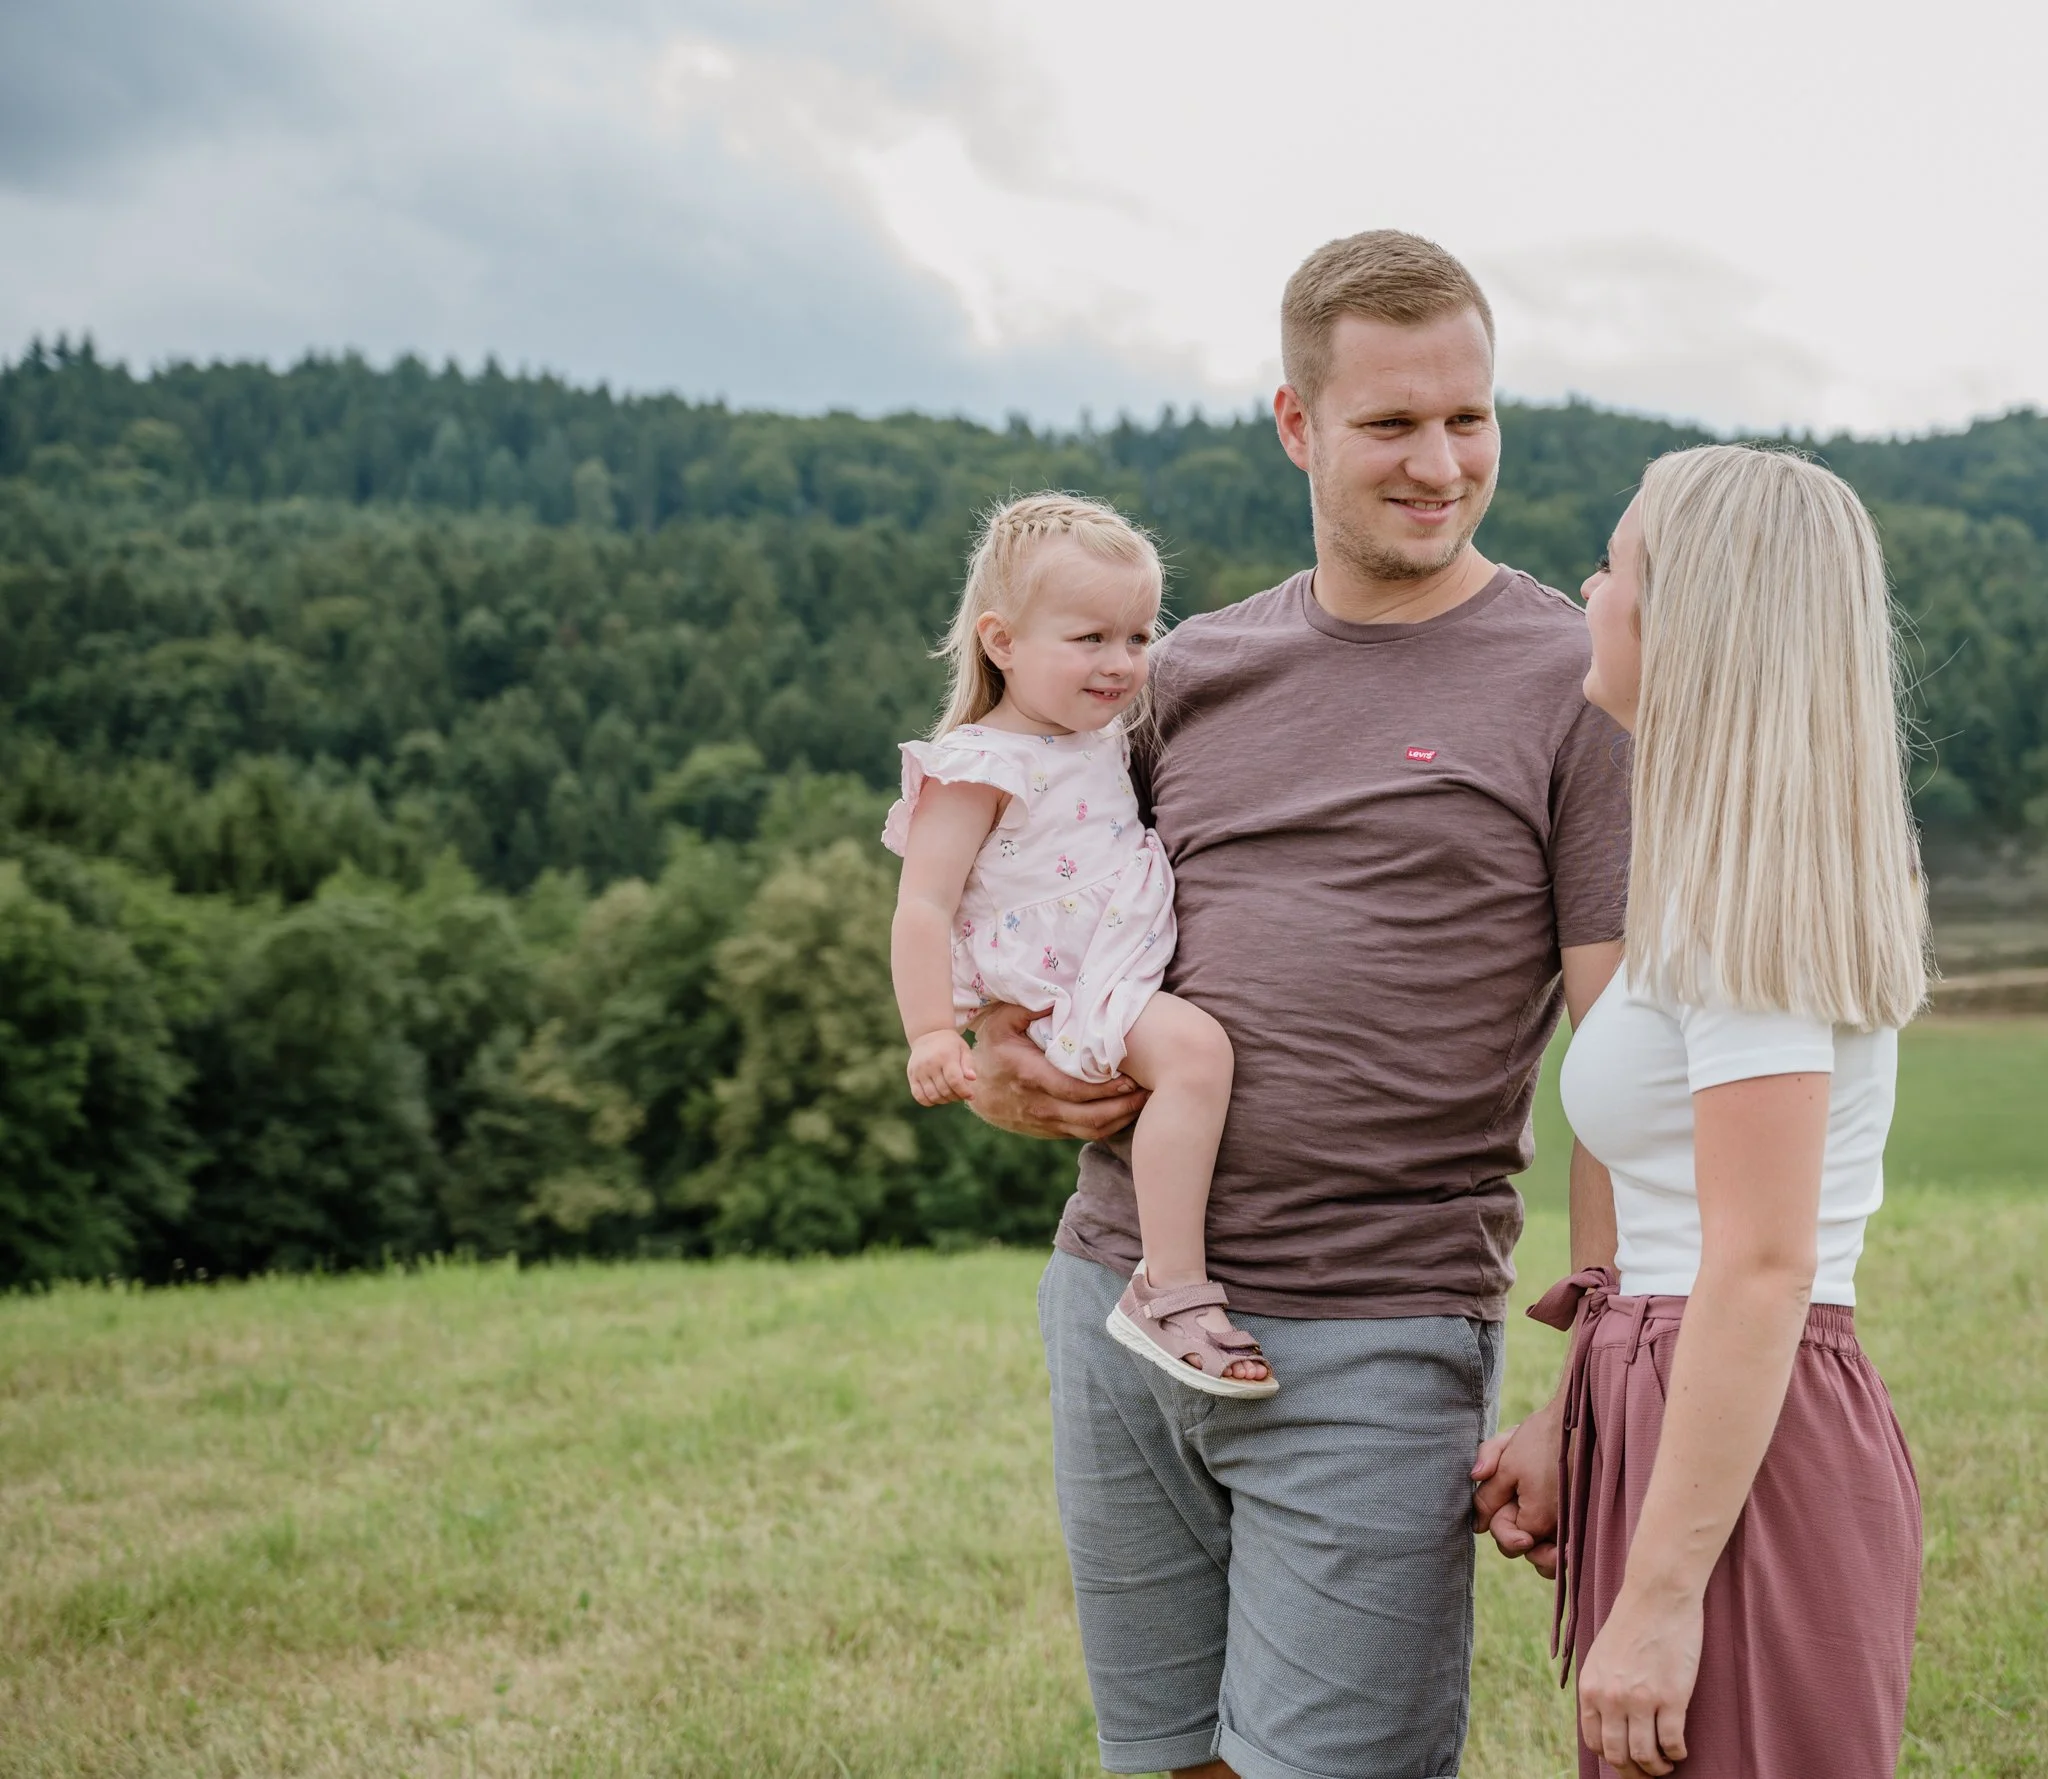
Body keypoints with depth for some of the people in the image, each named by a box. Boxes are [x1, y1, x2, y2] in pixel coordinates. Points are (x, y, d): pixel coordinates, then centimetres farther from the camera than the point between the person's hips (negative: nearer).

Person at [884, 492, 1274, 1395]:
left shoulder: (1101, 737, 15)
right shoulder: (981, 767, -13)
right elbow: (923, 905, -18)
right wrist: (931, 1034, -25)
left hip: (1134, 972, 10)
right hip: (1062, 990, -10)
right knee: (1194, 1048, -32)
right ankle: (1171, 1293, -30)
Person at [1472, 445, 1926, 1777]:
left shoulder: (1749, 897, -16)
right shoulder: (1730, 880, 14)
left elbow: (1762, 1269, -21)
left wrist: (1660, 1596, -20)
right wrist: (1568, 1428, 13)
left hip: (1750, 1459, -10)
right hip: (1676, 1418, 10)